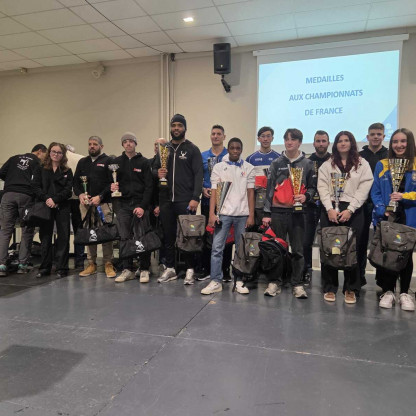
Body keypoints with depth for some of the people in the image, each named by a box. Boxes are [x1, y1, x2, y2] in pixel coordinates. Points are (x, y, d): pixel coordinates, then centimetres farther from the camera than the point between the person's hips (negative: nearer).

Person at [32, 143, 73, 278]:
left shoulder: (67, 171, 9)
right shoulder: (40, 169, 11)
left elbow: (68, 190, -1)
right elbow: (35, 186, 0)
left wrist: (55, 199, -15)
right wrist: (46, 199, -15)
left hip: (62, 207, 0)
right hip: (45, 207, 1)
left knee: (63, 237, -1)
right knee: (45, 237, 4)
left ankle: (62, 268, 6)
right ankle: (44, 268, 13)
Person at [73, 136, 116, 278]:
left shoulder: (108, 161, 5)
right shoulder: (82, 162, 20)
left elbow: (112, 182, -4)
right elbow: (75, 181, 18)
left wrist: (100, 196, -13)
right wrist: (80, 194, -1)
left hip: (104, 203, -4)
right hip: (85, 203, 4)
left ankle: (108, 264, 3)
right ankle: (91, 264, 12)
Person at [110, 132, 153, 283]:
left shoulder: (144, 162, 5)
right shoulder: (116, 162, 14)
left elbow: (149, 186, -1)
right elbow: (110, 181, 17)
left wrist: (143, 206, -10)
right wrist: (111, 187, -8)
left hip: (140, 204, -2)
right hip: (122, 204, 2)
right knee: (124, 237, 2)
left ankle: (144, 270, 6)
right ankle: (127, 270, 11)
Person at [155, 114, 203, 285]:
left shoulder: (192, 149, 2)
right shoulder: (164, 148, 15)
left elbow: (198, 175, -5)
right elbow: (155, 168, 20)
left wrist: (195, 198, -14)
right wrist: (158, 173, -5)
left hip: (186, 201, -4)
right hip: (166, 200, 4)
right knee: (168, 235, 9)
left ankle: (190, 270, 11)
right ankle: (170, 269, 20)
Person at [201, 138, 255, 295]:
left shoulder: (248, 168, 9)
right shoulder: (219, 167, 8)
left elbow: (250, 192, 6)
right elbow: (214, 192, 4)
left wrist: (251, 216, -1)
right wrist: (212, 214, -6)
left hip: (243, 214, 1)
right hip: (223, 213, 0)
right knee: (217, 248, -4)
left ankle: (240, 281, 15)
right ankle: (216, 281, 3)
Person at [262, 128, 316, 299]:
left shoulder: (307, 164, 10)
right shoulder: (276, 163, 8)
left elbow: (312, 187, 13)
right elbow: (269, 188, 4)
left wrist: (306, 196, -10)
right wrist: (267, 213, -1)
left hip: (298, 212, 0)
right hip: (277, 212, 0)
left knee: (298, 250, 4)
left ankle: (297, 284, 13)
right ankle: (274, 282, 14)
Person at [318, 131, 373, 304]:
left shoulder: (362, 164, 9)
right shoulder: (327, 165, 13)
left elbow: (364, 189, -1)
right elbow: (322, 188, 3)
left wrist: (349, 210, -12)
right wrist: (330, 209, -11)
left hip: (353, 211, -1)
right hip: (330, 210, 1)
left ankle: (351, 289, 11)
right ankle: (329, 288, 10)